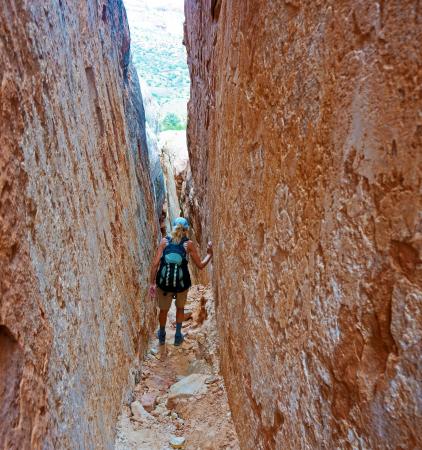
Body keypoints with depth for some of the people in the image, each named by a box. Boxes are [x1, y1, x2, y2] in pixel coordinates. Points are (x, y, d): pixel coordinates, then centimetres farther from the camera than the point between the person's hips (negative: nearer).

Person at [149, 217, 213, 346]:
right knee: (180, 308, 30)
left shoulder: (164, 241, -1)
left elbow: (155, 264, -7)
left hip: (164, 283, 1)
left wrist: (152, 283, -1)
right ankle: (178, 336, 41)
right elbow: (200, 265, -2)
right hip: (182, 284, -1)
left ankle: (162, 336, 50)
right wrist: (209, 254, 14)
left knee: (163, 310, 27)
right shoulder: (189, 244, -5)